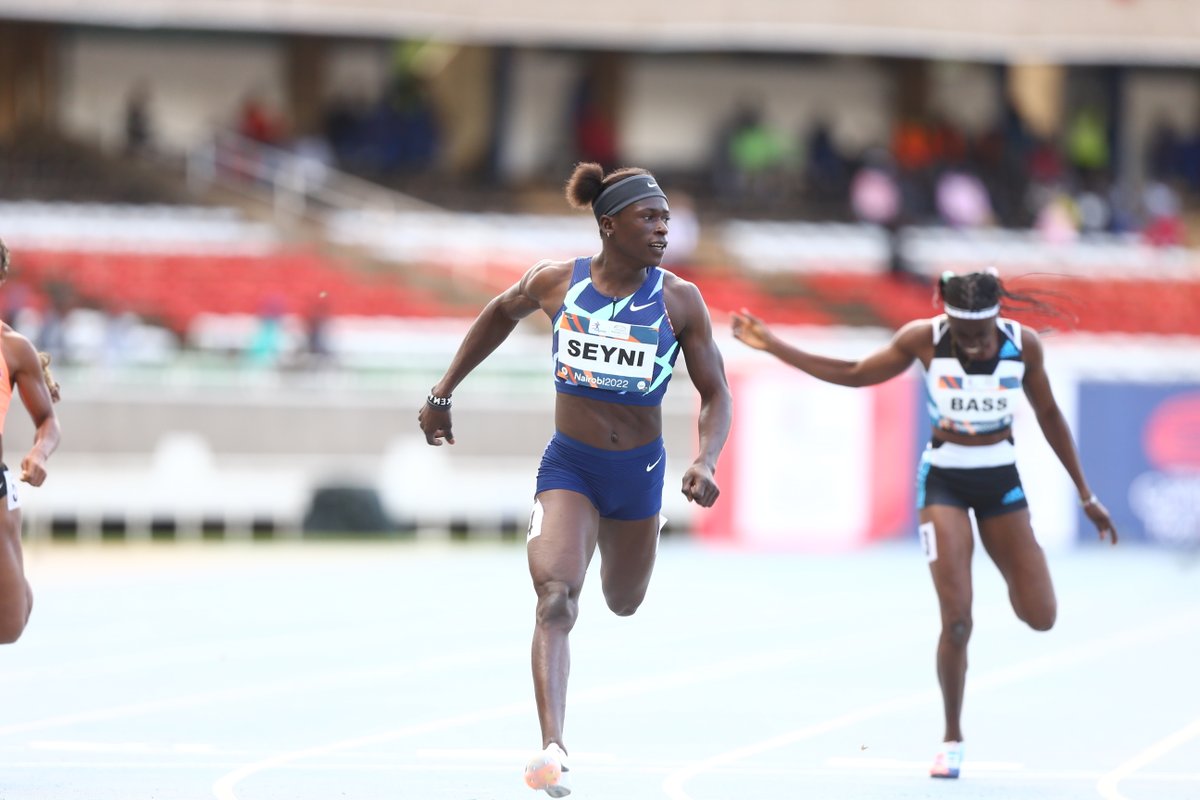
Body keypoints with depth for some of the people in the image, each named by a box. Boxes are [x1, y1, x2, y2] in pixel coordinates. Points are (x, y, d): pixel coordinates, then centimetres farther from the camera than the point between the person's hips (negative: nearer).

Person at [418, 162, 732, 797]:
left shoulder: (679, 301, -10)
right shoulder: (555, 283, -8)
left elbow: (716, 394, -5)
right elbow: (501, 313, 14)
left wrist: (706, 461, -24)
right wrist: (442, 393, 16)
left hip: (639, 470, 2)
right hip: (568, 465, -2)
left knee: (624, 603, 22)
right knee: (555, 598, -24)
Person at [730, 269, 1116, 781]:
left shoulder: (1023, 344, -10)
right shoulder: (924, 339, -12)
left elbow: (1050, 417, 4)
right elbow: (854, 375, 1)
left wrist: (1086, 495, 8)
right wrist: (773, 347, -3)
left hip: (1001, 482, 2)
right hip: (943, 482, -2)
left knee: (1040, 617, -4)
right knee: (957, 620, -13)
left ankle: (1014, 576, 33)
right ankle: (951, 739, 5)